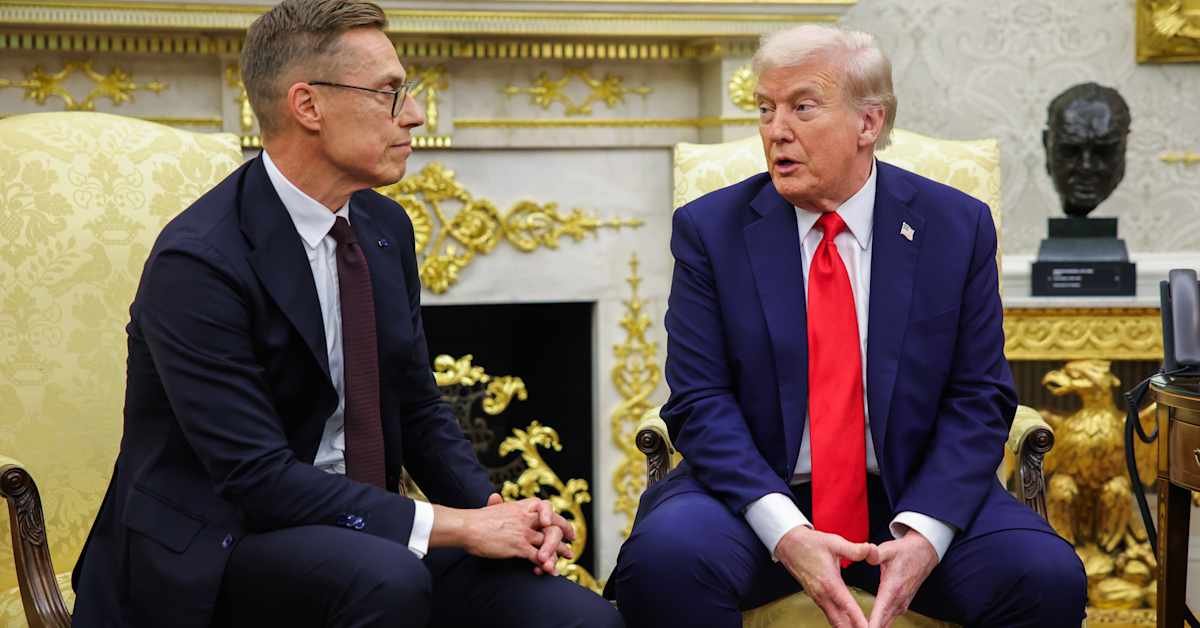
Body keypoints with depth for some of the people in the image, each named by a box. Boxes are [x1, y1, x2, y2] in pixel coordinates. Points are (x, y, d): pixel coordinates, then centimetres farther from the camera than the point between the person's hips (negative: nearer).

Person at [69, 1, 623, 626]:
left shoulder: (385, 227, 6)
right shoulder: (197, 262, -18)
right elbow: (257, 478, -23)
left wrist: (494, 508, -7)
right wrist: (454, 526, -24)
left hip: (363, 533, 6)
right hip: (215, 547, -5)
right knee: (387, 578, -36)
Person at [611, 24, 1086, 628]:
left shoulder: (958, 226, 2)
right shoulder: (710, 229, 0)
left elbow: (979, 398, 0)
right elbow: (701, 402, -6)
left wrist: (923, 534, -16)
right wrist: (784, 532, -21)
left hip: (910, 496, 1)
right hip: (759, 496, -1)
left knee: (1048, 576, -24)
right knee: (662, 559, -30)